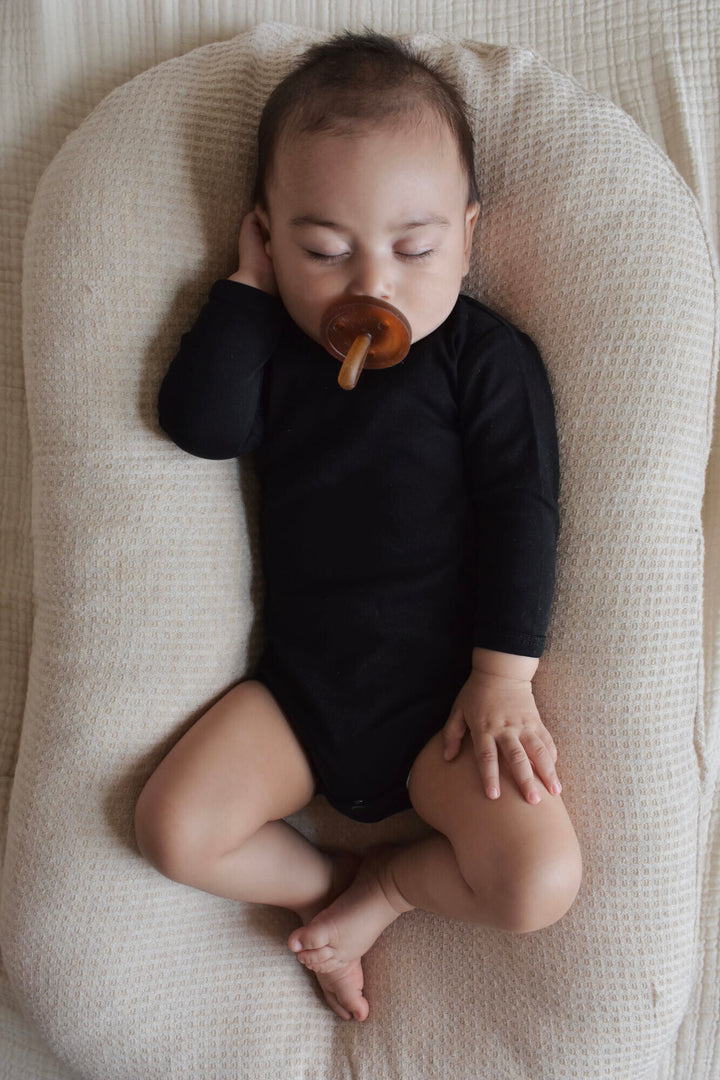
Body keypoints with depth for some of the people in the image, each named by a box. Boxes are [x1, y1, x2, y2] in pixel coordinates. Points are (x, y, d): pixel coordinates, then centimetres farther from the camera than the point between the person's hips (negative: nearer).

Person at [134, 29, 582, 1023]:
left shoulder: (487, 355, -6)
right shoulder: (275, 348, 4)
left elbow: (521, 513, -9)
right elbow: (201, 424, -14)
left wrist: (503, 676, -15)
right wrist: (248, 286, -8)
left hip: (443, 694, -2)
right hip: (300, 688, 3)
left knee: (539, 882, -18)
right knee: (171, 828, -11)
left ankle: (386, 882, 10)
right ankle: (334, 888, 12)